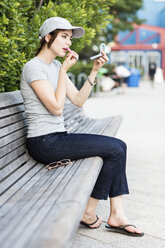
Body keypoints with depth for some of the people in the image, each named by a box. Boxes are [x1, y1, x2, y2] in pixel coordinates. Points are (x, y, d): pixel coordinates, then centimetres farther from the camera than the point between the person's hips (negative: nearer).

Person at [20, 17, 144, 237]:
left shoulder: (56, 66, 15)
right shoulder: (33, 67, -12)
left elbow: (78, 100, 11)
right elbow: (56, 107, -18)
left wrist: (94, 71, 2)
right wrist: (64, 70, -14)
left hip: (58, 138, 9)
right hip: (44, 143, -9)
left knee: (119, 146, -3)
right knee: (115, 150, -13)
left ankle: (117, 215, -2)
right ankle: (89, 213, 0)